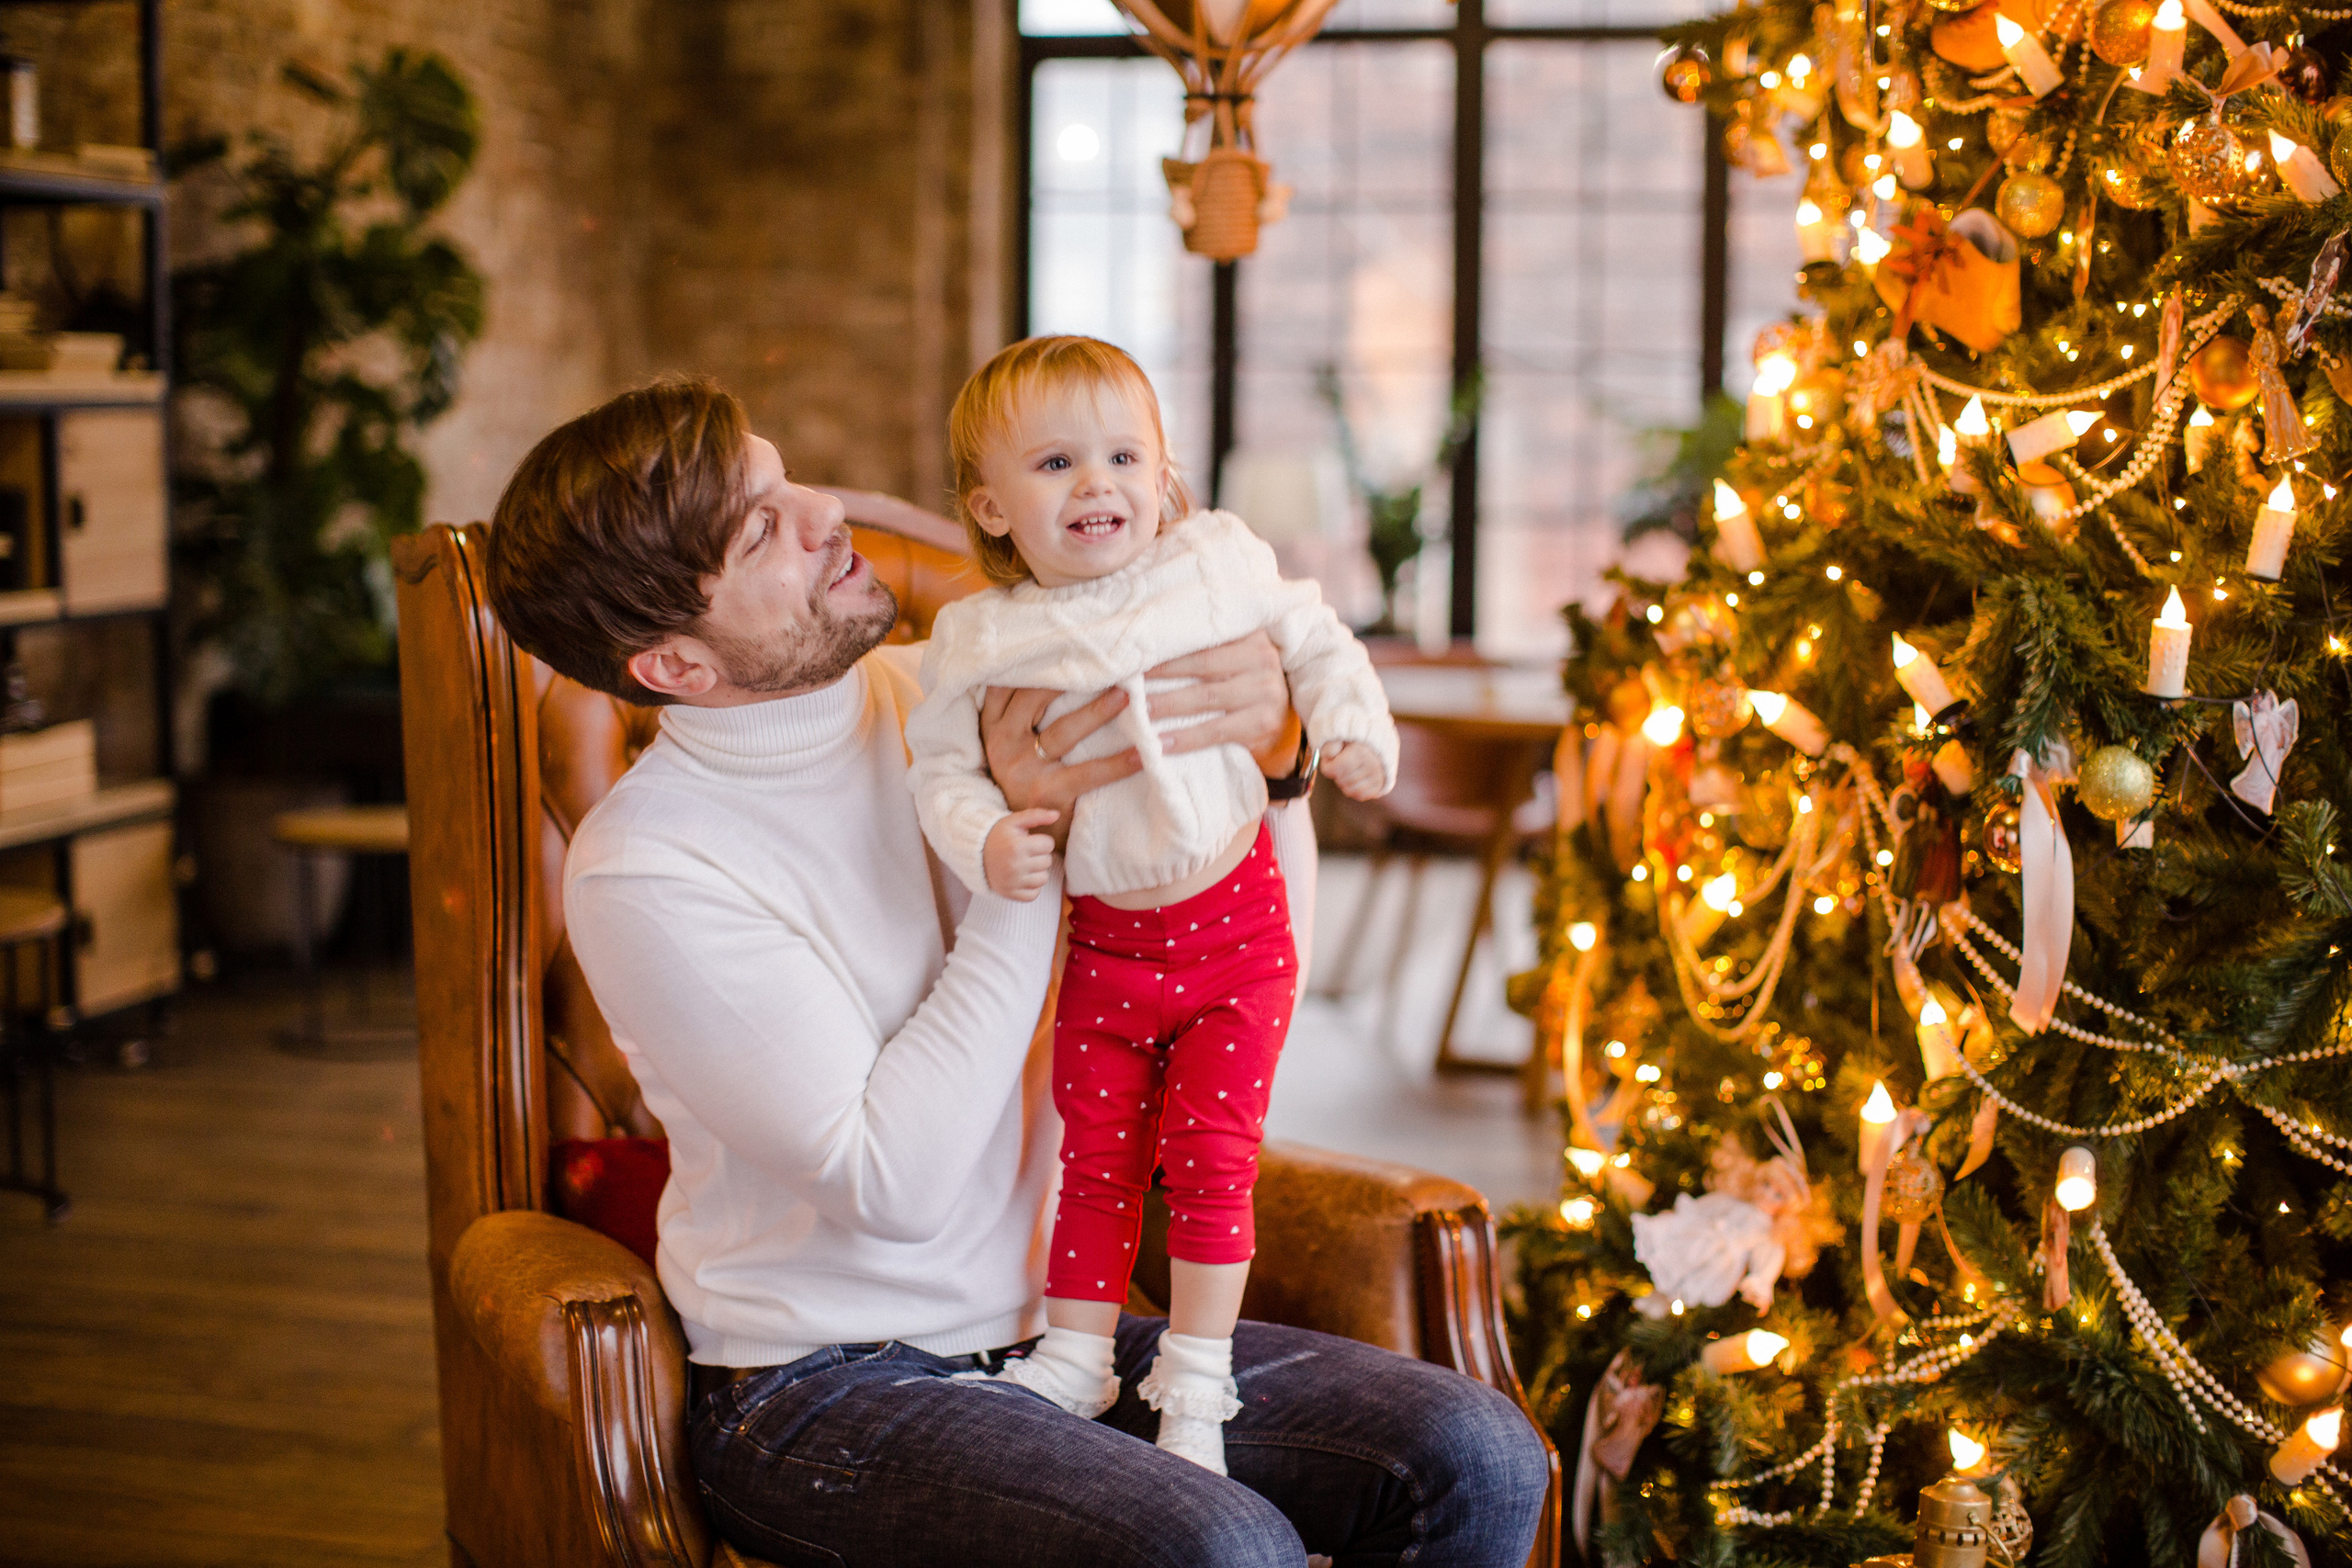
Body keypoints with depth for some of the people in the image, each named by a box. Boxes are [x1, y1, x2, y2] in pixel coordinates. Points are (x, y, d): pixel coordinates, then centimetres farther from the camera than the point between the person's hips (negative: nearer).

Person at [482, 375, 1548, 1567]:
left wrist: (1268, 750, -11)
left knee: (1476, 1458, -11)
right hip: (818, 1383, -6)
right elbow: (896, 1182, -20)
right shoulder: (640, 871, -16)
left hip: (1043, 1324, 6)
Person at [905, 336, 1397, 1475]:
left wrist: (1353, 731, -7)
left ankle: (1195, 1383, 11)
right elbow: (943, 764, -2)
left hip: (1233, 922, -1)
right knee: (1097, 1157, 8)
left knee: (1209, 1157, -1)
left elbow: (1313, 640, 8)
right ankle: (1076, 1358, 24)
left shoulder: (1219, 565, -6)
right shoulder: (979, 639, -8)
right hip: (1103, 942, 1)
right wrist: (984, 840, -21)